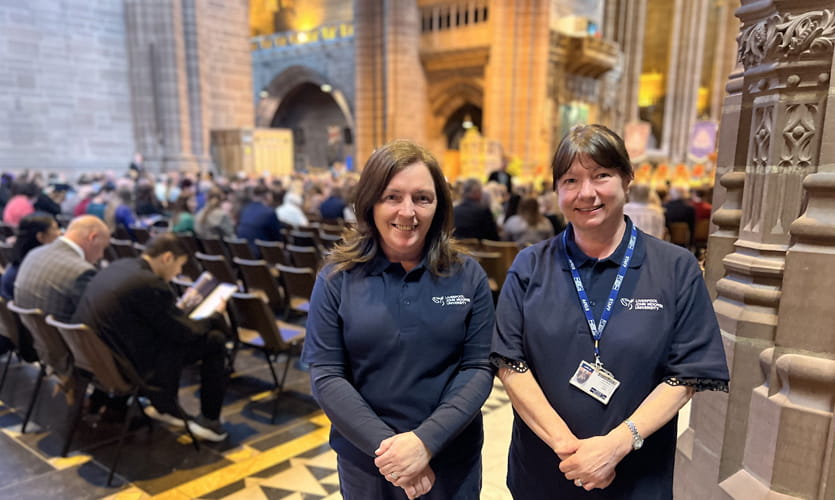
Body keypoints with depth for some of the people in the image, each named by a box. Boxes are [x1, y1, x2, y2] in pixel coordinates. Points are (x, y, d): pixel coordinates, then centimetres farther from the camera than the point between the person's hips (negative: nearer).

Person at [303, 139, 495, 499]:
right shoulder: (337, 278, -8)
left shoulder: (468, 275, -6)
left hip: (452, 460, 1)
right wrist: (385, 444, -19)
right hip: (366, 459, 0)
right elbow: (326, 376, -10)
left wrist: (426, 441, -20)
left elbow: (479, 368, -9)